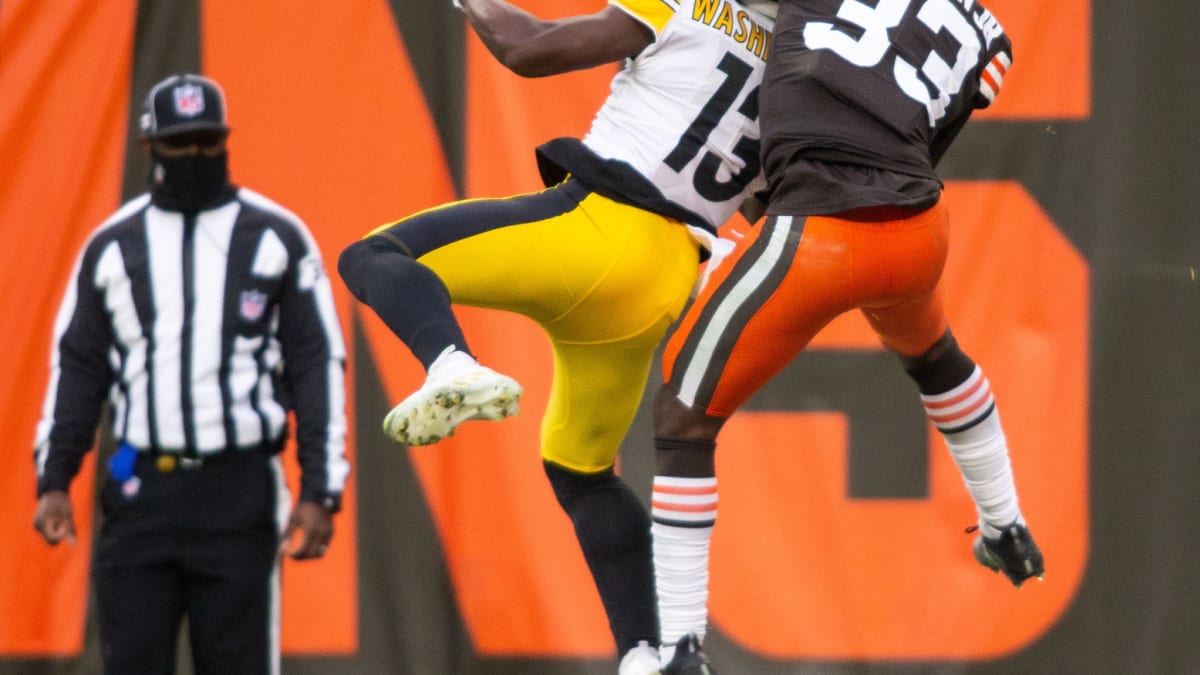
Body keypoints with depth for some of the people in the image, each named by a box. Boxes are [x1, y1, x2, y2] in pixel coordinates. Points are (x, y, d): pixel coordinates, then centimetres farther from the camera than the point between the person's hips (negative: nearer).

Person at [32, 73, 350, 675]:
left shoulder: (277, 238, 3)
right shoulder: (112, 246, 10)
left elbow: (318, 368, 1)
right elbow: (77, 369, 12)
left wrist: (320, 493, -6)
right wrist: (53, 481, 1)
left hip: (239, 491, -2)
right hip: (139, 489, 2)